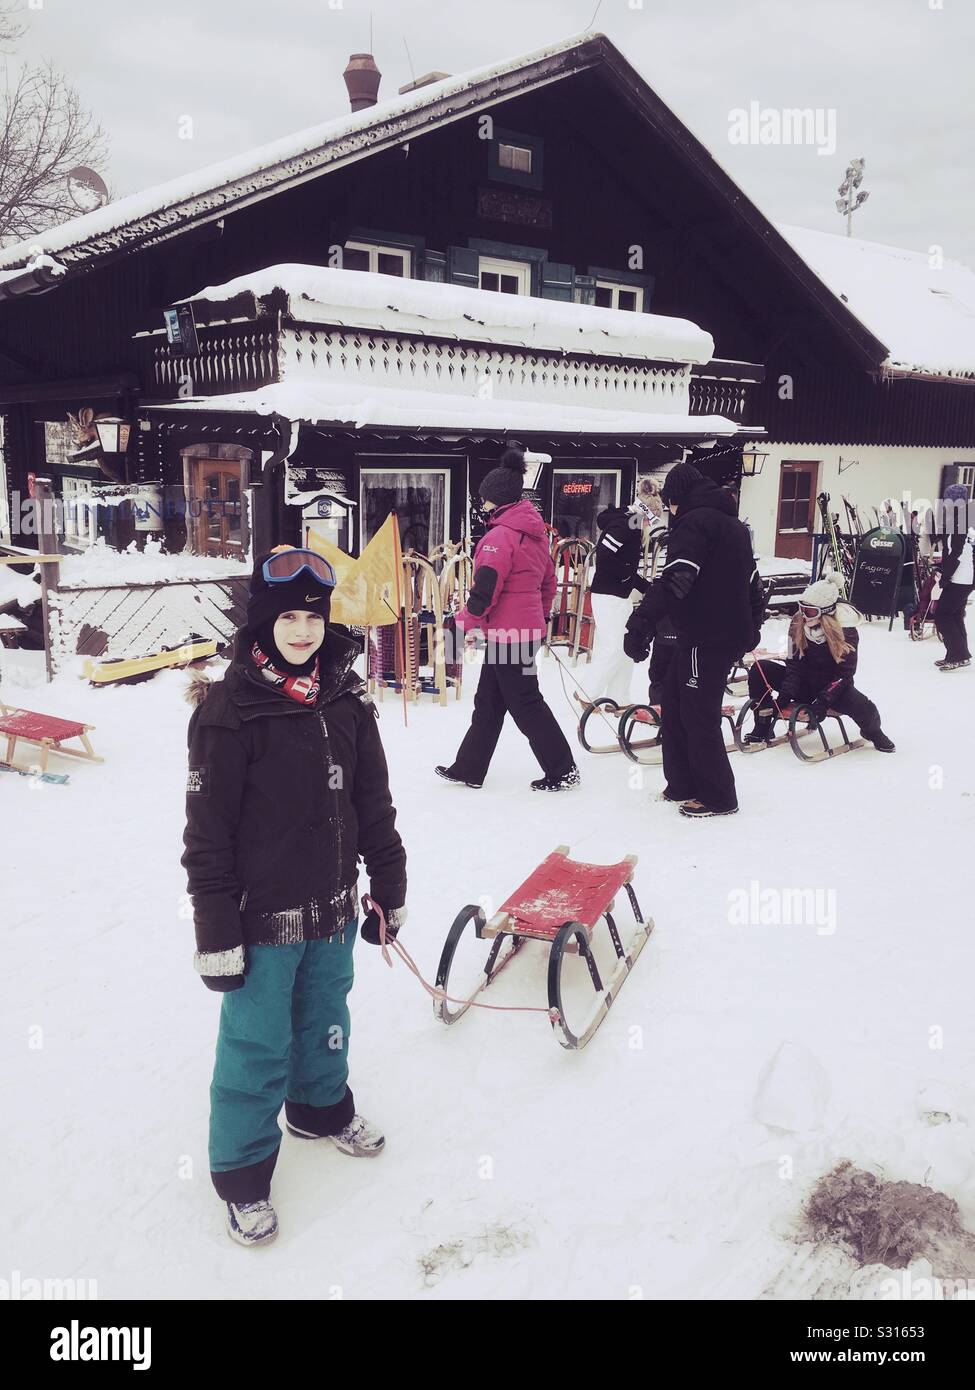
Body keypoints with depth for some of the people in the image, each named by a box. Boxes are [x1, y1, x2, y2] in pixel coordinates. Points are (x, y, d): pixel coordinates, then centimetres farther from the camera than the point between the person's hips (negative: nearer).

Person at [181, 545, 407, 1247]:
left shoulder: (346, 700, 0)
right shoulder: (229, 711, -16)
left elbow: (374, 805, 8)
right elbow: (208, 832, -14)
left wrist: (390, 890, 12)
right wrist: (217, 934, -13)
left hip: (332, 908, 5)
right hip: (262, 917, -5)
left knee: (326, 1018, 23)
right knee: (257, 1045, 7)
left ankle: (321, 1105, 49)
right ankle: (242, 1172, 26)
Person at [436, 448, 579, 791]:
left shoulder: (500, 535, -17)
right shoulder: (535, 533, 12)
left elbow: (485, 589, -22)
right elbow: (548, 581, 19)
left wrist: (465, 623, -10)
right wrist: (541, 616, 29)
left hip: (506, 632, -10)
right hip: (528, 628, 10)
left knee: (525, 703, 0)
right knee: (488, 701, 15)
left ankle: (561, 770, 6)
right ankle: (468, 769, 23)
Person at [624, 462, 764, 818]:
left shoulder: (695, 522, -12)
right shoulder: (732, 524, 19)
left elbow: (674, 579, -26)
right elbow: (752, 581, 27)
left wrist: (641, 624, -32)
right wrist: (753, 625, 39)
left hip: (706, 638, -10)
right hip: (730, 632, 10)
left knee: (699, 715, -1)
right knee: (673, 707, 14)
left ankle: (718, 797, 8)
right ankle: (683, 785, 21)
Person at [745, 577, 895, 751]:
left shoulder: (847, 631, -20)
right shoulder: (798, 624, -11)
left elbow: (844, 673, -19)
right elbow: (794, 664, -7)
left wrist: (823, 701, -30)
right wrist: (786, 692, -21)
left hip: (833, 686, -3)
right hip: (804, 683, 3)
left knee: (864, 710, -32)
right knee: (759, 670, -18)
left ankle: (872, 732, 9)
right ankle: (762, 729, -7)